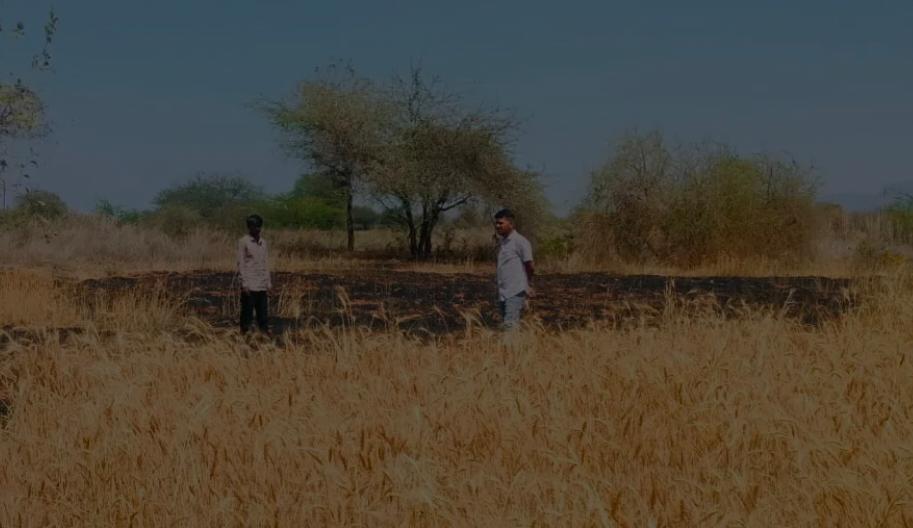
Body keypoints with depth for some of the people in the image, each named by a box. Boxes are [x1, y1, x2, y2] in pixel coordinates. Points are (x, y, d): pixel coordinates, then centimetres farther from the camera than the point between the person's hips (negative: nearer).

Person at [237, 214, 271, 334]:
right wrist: (244, 284, -12)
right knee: (247, 314, -2)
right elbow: (241, 264, -6)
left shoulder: (263, 243, 14)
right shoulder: (243, 242, -3)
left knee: (264, 315, 4)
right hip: (249, 286, -5)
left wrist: (268, 284, 11)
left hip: (262, 286, 5)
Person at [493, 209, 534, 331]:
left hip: (516, 292, -9)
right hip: (504, 292, 9)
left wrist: (529, 285, 3)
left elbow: (529, 265, -5)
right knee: (504, 324, 8)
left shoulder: (520, 242, -10)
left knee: (510, 325, -16)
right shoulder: (502, 241, 16)